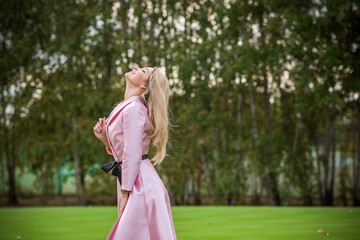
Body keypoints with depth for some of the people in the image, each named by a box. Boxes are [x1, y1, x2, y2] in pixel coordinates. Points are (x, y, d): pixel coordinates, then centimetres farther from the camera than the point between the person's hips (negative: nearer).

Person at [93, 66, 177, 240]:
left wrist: (125, 193, -15)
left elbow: (132, 155, -17)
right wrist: (105, 139, 6)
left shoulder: (134, 109, -14)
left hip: (140, 185, -9)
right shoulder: (125, 107, 15)